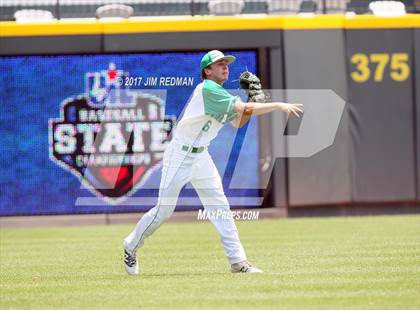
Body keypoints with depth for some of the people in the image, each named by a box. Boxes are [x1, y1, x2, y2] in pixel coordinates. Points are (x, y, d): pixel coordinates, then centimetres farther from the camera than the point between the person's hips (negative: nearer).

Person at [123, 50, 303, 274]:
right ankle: (131, 246, 19)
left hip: (201, 156, 9)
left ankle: (238, 261, -3)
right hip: (180, 154, -9)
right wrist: (278, 105, -26)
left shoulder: (220, 94, 9)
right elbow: (242, 109, -26)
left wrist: (253, 100, -3)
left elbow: (238, 122, 12)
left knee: (219, 207, -1)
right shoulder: (208, 89, -19)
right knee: (164, 210, -3)